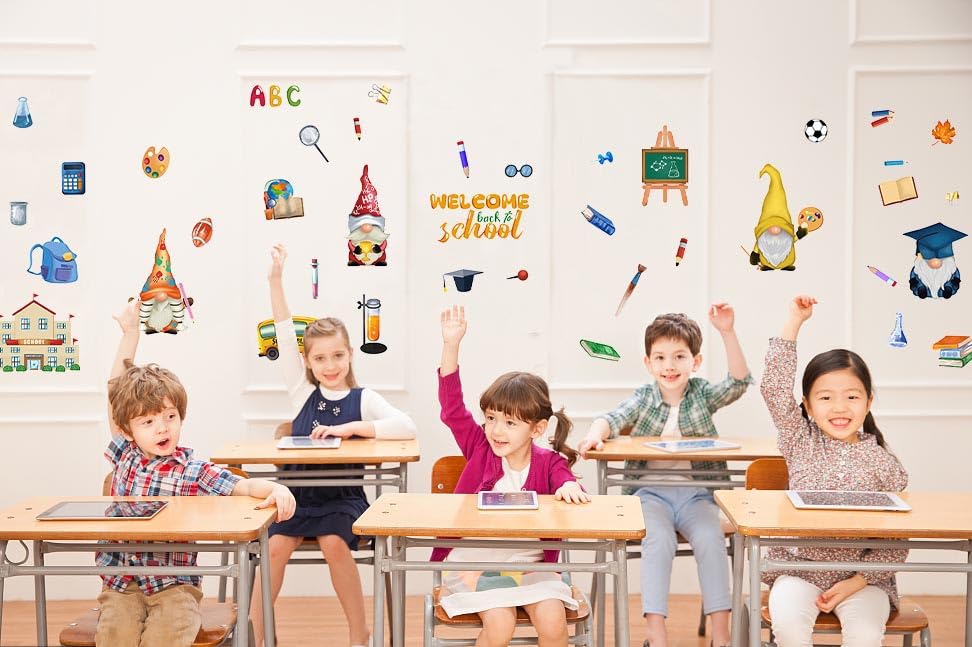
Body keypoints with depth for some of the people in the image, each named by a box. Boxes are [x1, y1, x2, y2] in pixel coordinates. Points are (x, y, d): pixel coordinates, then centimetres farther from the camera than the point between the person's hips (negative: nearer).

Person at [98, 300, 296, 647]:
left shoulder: (193, 470, -3)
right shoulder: (124, 454, 5)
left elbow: (243, 486, -15)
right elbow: (116, 389, 12)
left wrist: (275, 488, -39)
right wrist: (129, 334, 16)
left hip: (173, 585, -2)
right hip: (120, 584, 2)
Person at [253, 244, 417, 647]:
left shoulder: (363, 399, -2)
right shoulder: (303, 393, 5)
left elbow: (407, 427, -18)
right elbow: (285, 337, -2)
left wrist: (351, 428, -23)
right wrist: (276, 281, -10)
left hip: (343, 496, -2)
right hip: (298, 493, 2)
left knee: (334, 544, -27)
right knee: (276, 547, -21)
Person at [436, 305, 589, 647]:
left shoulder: (548, 462, 0)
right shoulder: (479, 448, 0)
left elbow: (562, 477, -19)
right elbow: (452, 406, -10)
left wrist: (569, 486, -45)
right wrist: (451, 344, -20)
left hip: (528, 563, 1)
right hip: (472, 561, -1)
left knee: (553, 620, -23)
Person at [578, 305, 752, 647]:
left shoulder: (702, 394, 6)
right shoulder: (644, 398, 8)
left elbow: (740, 382, -9)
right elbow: (615, 418, -6)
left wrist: (727, 333, -20)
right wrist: (595, 433, -30)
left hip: (696, 493, 1)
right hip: (651, 493, 0)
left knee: (711, 540, -26)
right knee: (658, 541, -28)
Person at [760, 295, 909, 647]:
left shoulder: (884, 463, 0)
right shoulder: (801, 443, 2)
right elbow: (775, 387, -9)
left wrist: (856, 582, -11)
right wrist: (794, 321, -8)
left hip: (862, 576, 0)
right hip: (799, 568, 0)